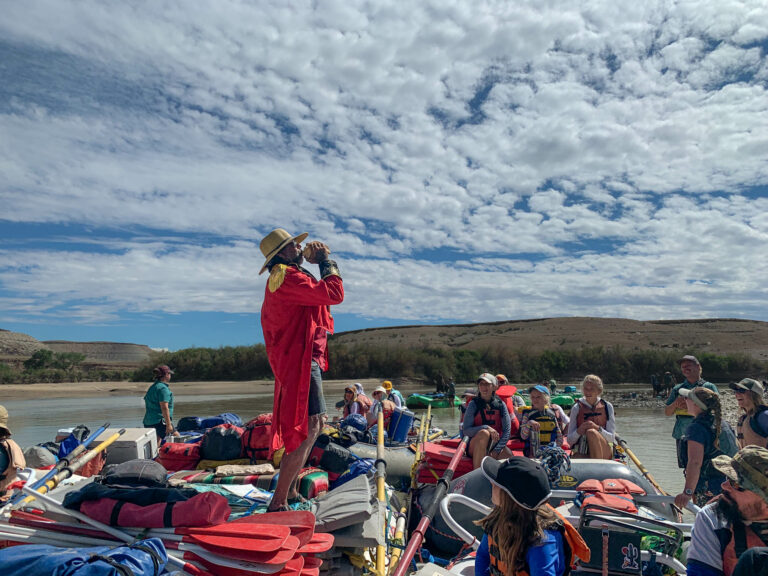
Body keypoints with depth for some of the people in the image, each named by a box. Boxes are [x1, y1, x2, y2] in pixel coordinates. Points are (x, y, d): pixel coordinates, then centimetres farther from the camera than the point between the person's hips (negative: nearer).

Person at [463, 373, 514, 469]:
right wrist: (486, 428, -25)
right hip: (475, 447, -1)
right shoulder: (473, 404, -3)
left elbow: (507, 431, -4)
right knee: (484, 433, -36)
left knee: (508, 455, -31)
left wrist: (495, 451, -16)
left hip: (496, 444, 2)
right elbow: (466, 431, -10)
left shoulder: (501, 405, 3)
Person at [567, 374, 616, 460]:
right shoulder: (577, 408, 6)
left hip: (604, 452, 1)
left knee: (591, 432, -32)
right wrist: (579, 431, -17)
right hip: (581, 454, -1)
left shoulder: (607, 406, 7)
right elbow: (570, 441, 5)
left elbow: (612, 438, 1)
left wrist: (597, 428, -18)